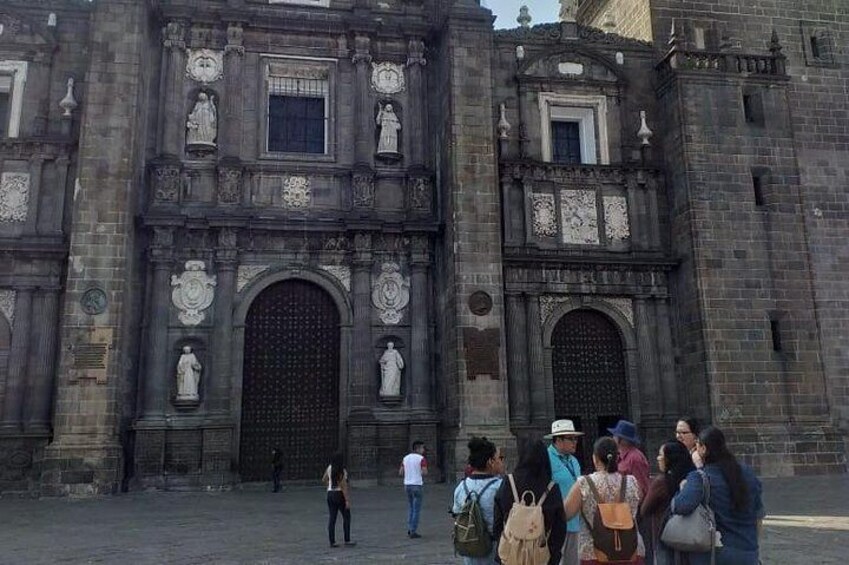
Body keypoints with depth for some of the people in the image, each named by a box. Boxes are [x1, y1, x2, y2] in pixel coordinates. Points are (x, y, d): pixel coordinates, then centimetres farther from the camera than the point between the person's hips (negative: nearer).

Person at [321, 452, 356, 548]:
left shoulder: (330, 468, 2)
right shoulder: (342, 471, -16)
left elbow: (324, 480, 14)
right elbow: (343, 487, -19)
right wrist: (347, 500, -17)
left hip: (330, 494, 6)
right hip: (340, 494, -6)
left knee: (332, 518, 8)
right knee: (346, 517, 6)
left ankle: (332, 542, 9)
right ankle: (347, 540, 6)